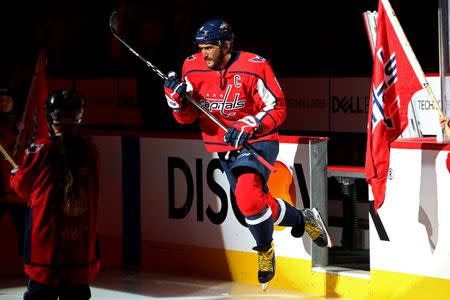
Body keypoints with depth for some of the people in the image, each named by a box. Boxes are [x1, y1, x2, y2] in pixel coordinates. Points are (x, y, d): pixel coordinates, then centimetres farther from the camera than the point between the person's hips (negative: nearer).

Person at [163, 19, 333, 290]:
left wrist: (248, 126, -27)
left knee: (248, 198, -28)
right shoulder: (194, 68, -3)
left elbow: (277, 109, -13)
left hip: (257, 142, -6)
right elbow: (187, 116, 1)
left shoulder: (254, 67, -18)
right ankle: (302, 220, 40)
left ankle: (265, 249, -3)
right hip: (224, 148, 6)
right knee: (257, 205, 12)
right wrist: (177, 99, -21)